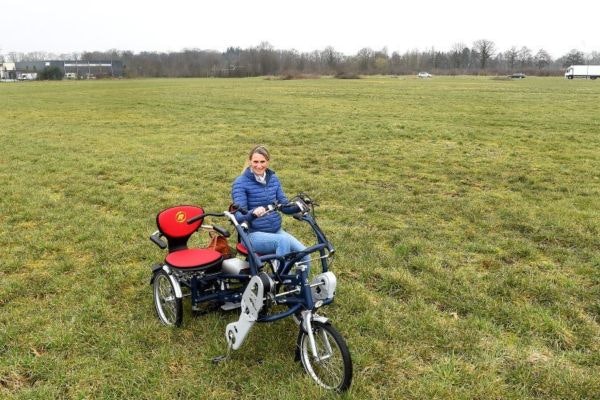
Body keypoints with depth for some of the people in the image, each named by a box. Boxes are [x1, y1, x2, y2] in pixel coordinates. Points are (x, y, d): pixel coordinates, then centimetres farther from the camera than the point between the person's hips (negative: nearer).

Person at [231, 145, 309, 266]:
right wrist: (253, 213, -37)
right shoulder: (240, 183, -8)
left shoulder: (273, 179, 7)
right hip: (253, 234, -5)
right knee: (283, 241, -34)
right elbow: (239, 216, -16)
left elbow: (285, 206, 7)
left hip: (276, 231, 5)